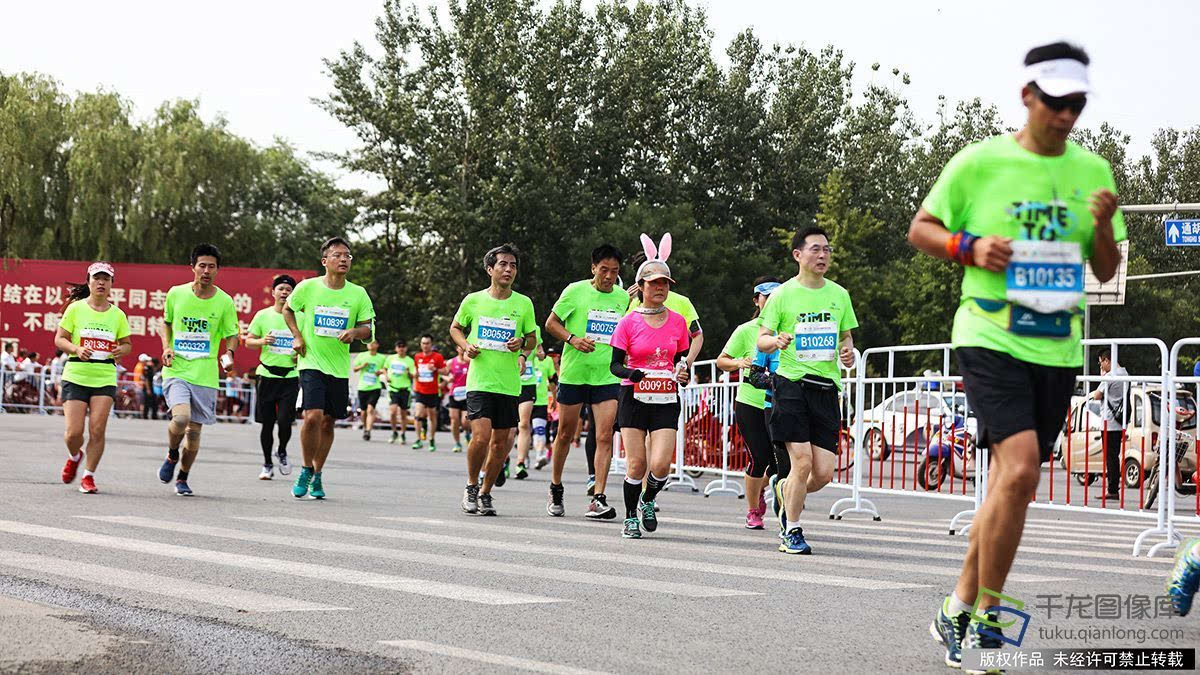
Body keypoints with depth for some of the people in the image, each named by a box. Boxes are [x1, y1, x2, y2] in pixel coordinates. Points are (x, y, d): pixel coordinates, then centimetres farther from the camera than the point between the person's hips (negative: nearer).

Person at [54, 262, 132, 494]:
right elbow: (59, 339, 1)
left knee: (97, 430, -10)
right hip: (75, 376, -1)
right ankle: (74, 457, 30)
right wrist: (77, 349, -17)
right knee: (74, 432, -5)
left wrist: (121, 350, -8)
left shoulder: (117, 314, 6)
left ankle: (89, 476, 7)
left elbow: (127, 343, 15)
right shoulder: (75, 308, 0)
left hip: (105, 379, 1)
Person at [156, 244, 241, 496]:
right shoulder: (176, 294, 0)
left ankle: (182, 478, 30)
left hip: (205, 376, 1)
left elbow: (231, 335, 8)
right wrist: (167, 348, -1)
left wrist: (228, 355, -12)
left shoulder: (224, 301, -1)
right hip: (176, 370, -1)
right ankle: (172, 455, 9)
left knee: (194, 431, 6)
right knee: (180, 418, -24)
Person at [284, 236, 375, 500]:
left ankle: (317, 475, 23)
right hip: (312, 363, -3)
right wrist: (297, 337, 2)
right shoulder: (307, 287, -3)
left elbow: (368, 330, 3)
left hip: (339, 367, 3)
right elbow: (287, 310, 15)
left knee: (328, 422, 8)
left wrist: (354, 332, -18)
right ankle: (306, 470, 2)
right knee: (313, 416, -18)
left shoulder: (358, 294, 1)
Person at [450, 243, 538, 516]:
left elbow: (532, 337, 15)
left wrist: (523, 347, -7)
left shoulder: (524, 303, 4)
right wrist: (465, 346, -3)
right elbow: (455, 327, 16)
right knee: (481, 436, -16)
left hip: (509, 383, 2)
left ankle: (485, 493, 23)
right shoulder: (473, 300, 2)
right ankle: (471, 486, 8)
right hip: (479, 379, -2)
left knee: (500, 443, 6)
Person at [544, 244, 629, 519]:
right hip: (573, 373, -1)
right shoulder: (575, 291, -4)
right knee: (565, 433, 9)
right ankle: (555, 490, 29)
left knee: (604, 437, -10)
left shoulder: (623, 298, 6)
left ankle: (598, 499, -11)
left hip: (607, 376, 2)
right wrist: (573, 339, -15)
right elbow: (551, 323, 0)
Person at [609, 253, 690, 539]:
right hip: (634, 398, -1)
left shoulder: (677, 321, 6)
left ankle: (648, 501, 21)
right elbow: (615, 364, -1)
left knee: (661, 465, -11)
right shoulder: (629, 322, -2)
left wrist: (682, 374, -7)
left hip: (666, 400, 1)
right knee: (636, 464, -5)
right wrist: (631, 373, -21)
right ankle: (630, 518, 16)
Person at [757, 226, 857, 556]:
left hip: (827, 387, 4)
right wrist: (776, 342, -22)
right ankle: (792, 533, 7)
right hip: (792, 383, -4)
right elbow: (762, 340, 1)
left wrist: (848, 351, 0)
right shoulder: (783, 294, 0)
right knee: (802, 462, -10)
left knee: (824, 472, -2)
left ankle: (786, 490, 32)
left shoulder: (839, 294, 12)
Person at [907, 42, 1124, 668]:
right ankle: (984, 619, -8)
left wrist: (1103, 228, -8)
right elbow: (920, 229, 5)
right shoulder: (979, 161, -2)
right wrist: (969, 247, -14)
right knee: (1021, 470, -21)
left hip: (1058, 349, 5)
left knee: (1008, 482, 9)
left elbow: (1106, 272, 12)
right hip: (990, 339, -5)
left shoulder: (1092, 170, 8)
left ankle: (957, 610, 25)